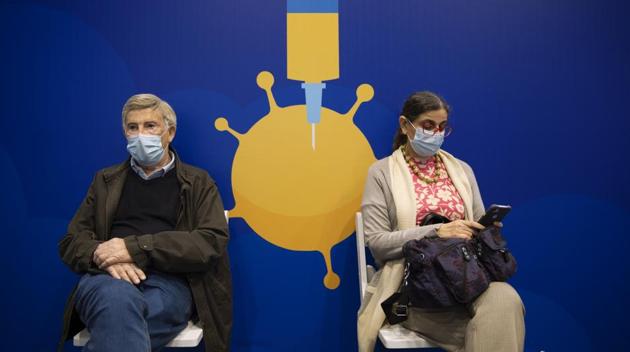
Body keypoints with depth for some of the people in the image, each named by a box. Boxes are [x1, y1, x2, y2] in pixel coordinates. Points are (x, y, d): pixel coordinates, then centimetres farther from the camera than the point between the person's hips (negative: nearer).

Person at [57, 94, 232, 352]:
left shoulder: (198, 182, 14)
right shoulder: (106, 180, 23)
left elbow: (213, 243, -2)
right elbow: (71, 242, 17)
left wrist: (135, 248, -11)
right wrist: (102, 255, -9)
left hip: (169, 282, -2)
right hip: (110, 278, 2)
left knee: (116, 319, -36)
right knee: (118, 298, -37)